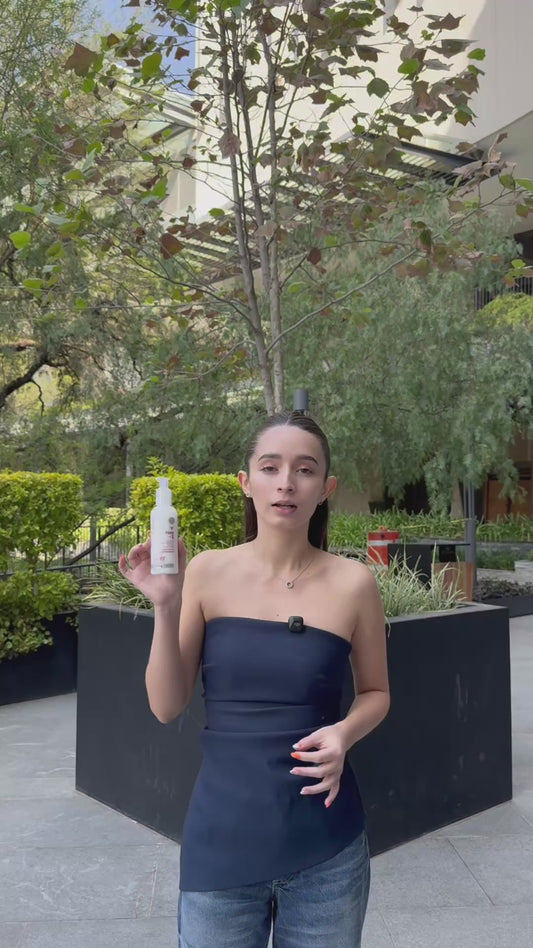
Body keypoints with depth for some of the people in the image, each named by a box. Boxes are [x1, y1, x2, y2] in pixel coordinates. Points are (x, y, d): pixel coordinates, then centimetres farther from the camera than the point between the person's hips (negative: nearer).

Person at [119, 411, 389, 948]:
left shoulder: (352, 582, -7)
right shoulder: (208, 572, -6)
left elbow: (375, 692, 7)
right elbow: (166, 707, -4)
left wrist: (344, 732, -13)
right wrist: (166, 604, -17)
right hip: (220, 843, 0)